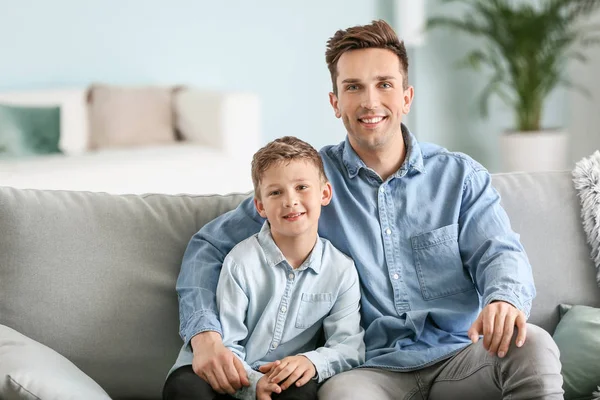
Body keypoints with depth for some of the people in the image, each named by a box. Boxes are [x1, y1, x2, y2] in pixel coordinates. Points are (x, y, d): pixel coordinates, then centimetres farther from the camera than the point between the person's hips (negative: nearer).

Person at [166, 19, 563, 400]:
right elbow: (209, 246, 7)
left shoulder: (462, 176, 10)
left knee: (531, 343, -29)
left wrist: (506, 299, -28)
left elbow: (499, 253, -2)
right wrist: (204, 334, -12)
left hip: (459, 359, 2)